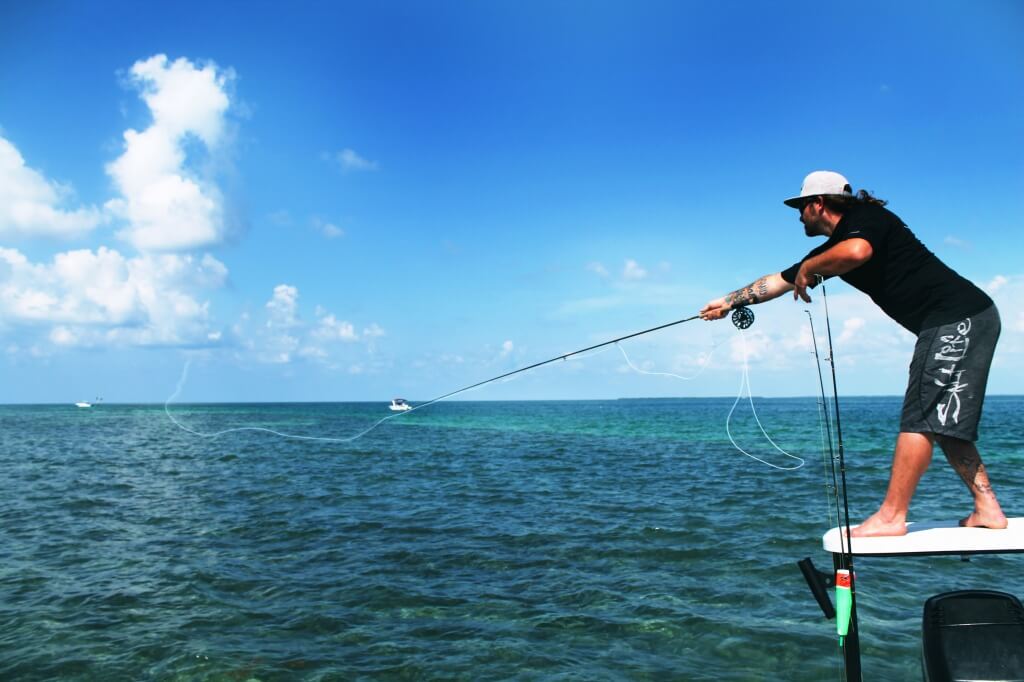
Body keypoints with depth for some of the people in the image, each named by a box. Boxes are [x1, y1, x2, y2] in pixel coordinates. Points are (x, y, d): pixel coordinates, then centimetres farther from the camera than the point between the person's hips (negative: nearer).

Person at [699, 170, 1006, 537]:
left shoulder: (864, 215, -9)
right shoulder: (834, 248, 16)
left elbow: (857, 252, -34)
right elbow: (779, 281, 25)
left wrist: (807, 268, -18)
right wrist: (729, 301, 30)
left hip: (960, 318, -10)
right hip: (956, 326, 10)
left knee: (921, 418, -11)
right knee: (943, 424, 12)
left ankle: (891, 517, -10)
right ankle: (987, 509, 15)